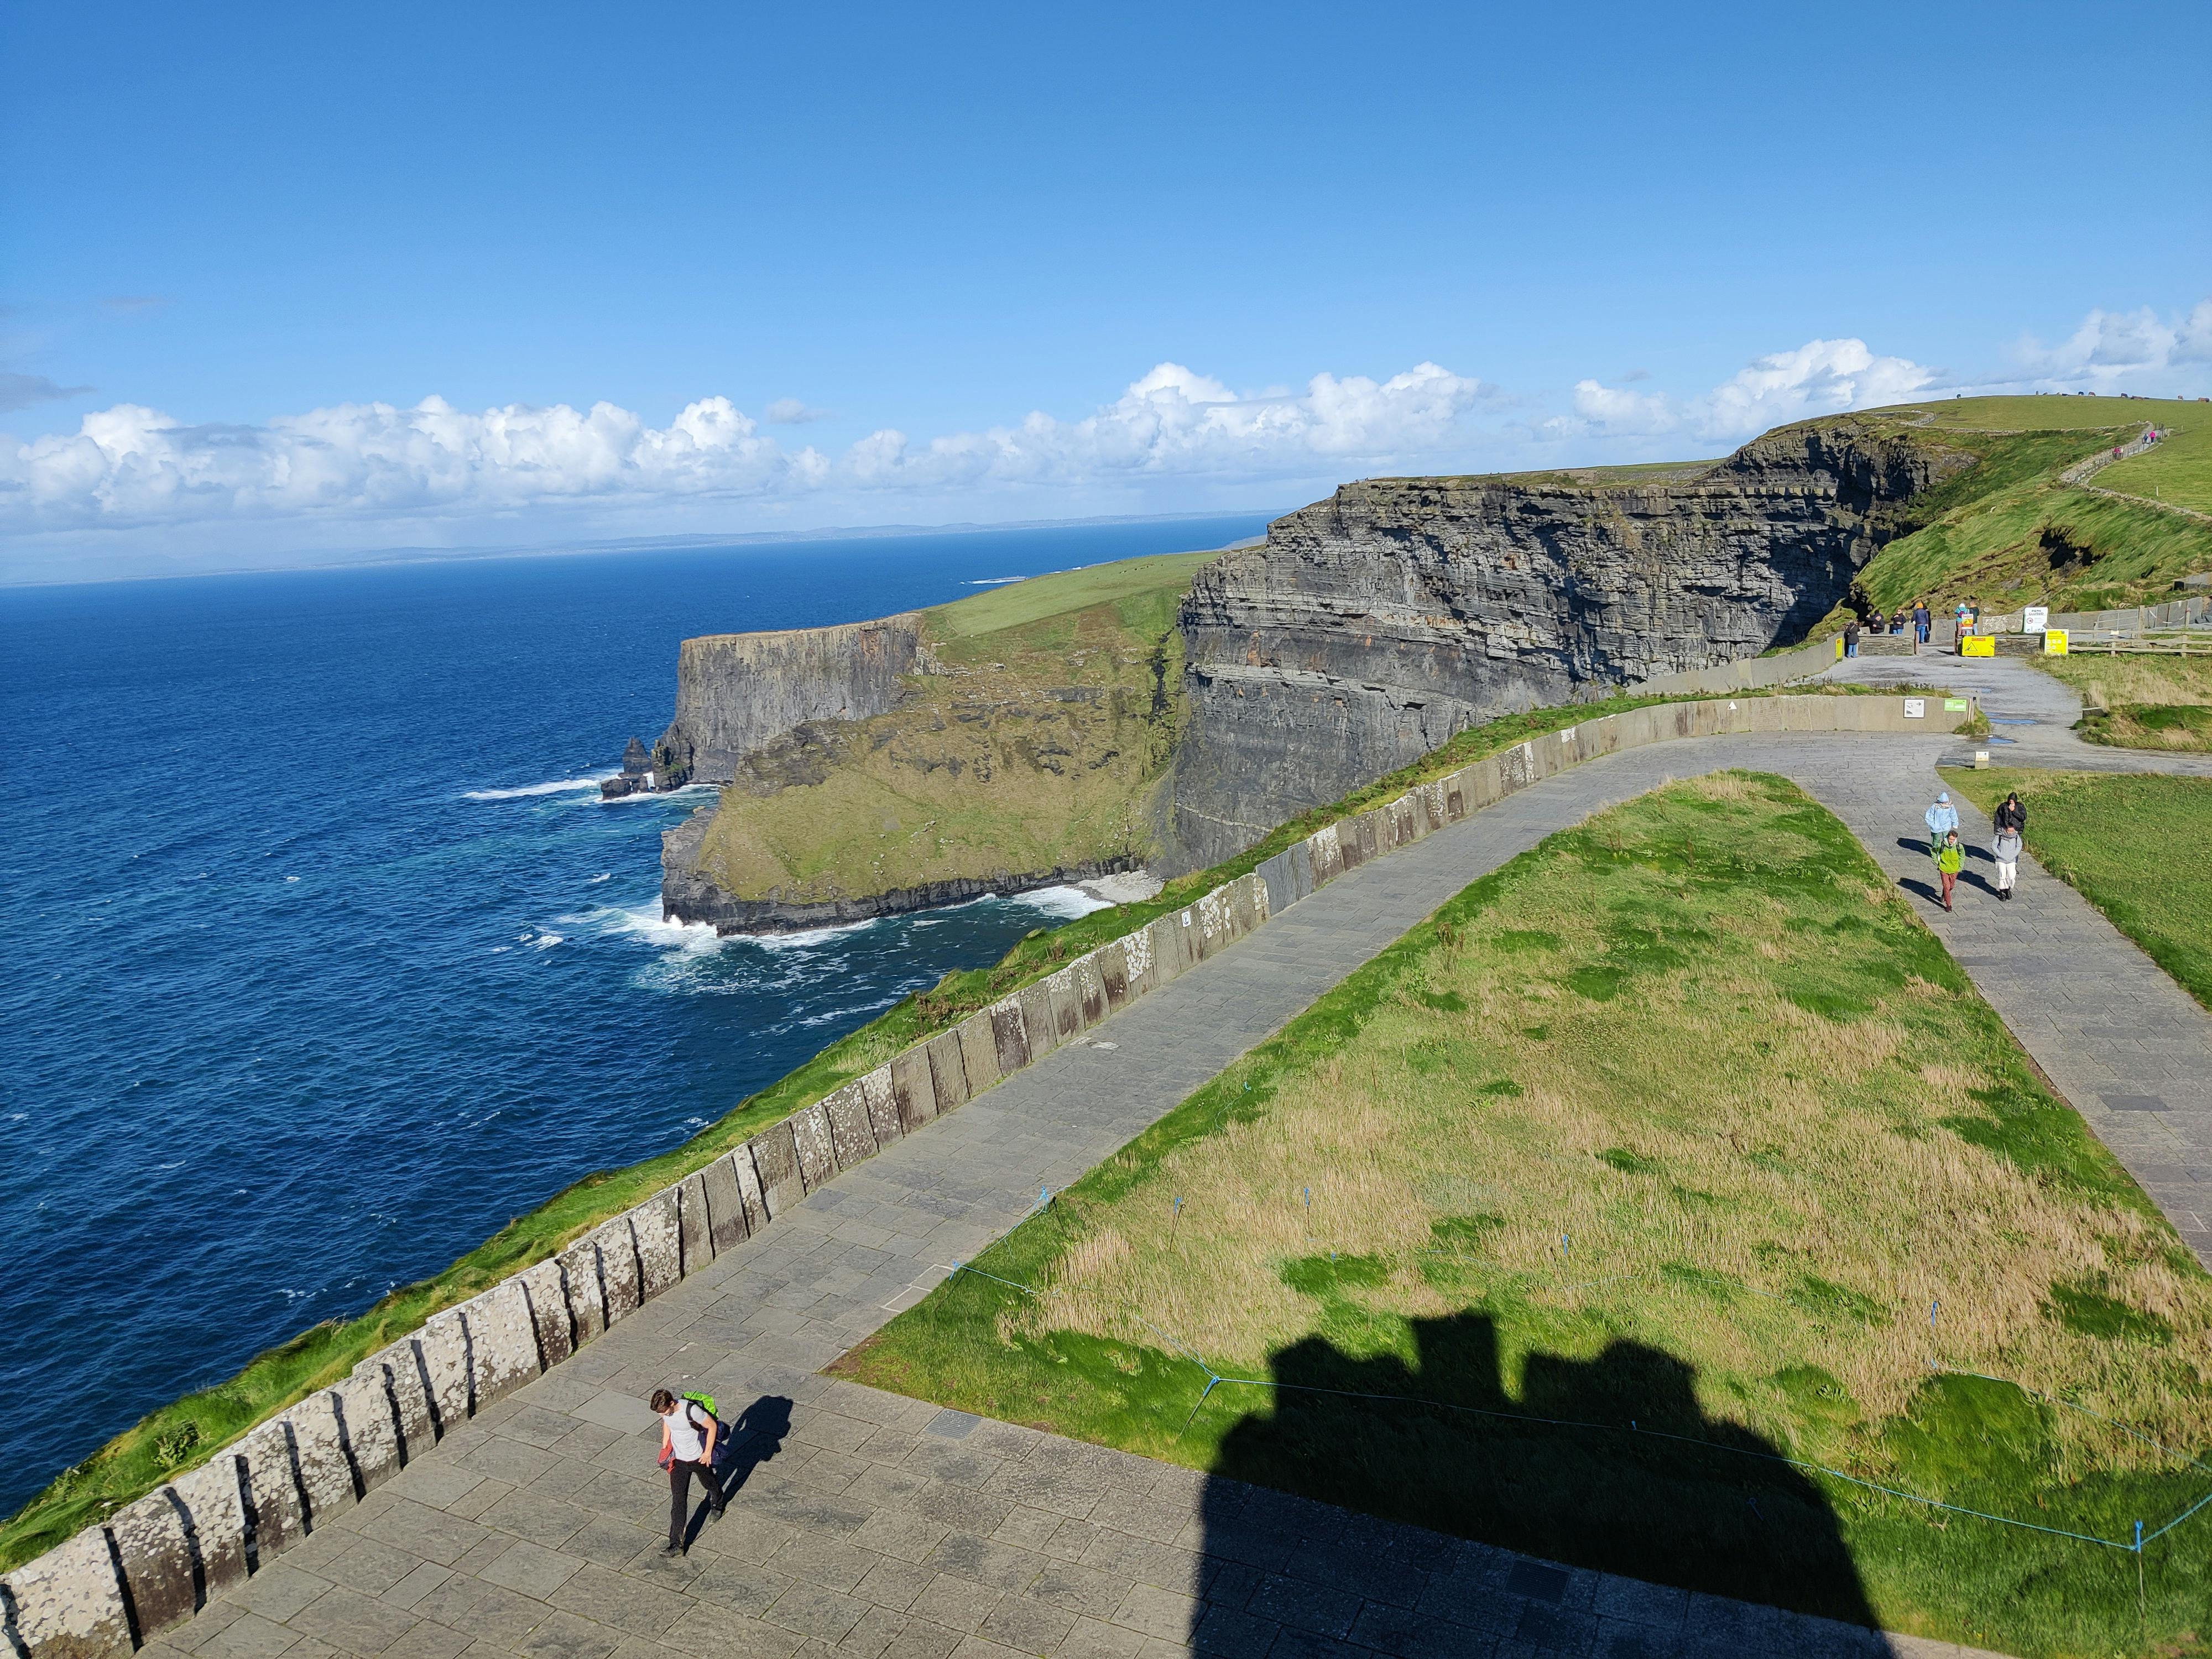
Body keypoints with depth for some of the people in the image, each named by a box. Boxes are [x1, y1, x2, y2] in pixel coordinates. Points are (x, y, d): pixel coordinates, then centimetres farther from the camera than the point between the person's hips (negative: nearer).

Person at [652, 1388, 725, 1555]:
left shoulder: (692, 1410, -34)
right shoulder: (665, 1410, -17)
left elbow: (712, 1426, -22)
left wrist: (708, 1452, -16)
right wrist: (665, 1447, 6)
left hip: (698, 1458, -3)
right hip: (678, 1459, 3)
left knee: (710, 1484, 24)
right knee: (678, 1500, 0)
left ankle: (717, 1503, 58)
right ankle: (676, 1544, 5)